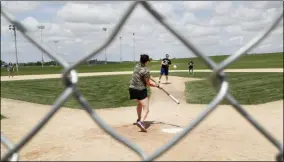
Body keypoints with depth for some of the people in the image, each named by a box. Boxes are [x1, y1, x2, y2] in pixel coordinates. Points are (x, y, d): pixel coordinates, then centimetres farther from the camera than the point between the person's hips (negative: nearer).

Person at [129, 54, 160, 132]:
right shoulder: (146, 71, -19)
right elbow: (148, 84, -11)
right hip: (141, 90, -8)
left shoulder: (136, 66, 3)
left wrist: (148, 77, 12)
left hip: (132, 88, 9)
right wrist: (156, 85, 4)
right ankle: (141, 121, -35)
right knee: (146, 109, -11)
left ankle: (139, 119, 45)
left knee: (139, 104, 32)